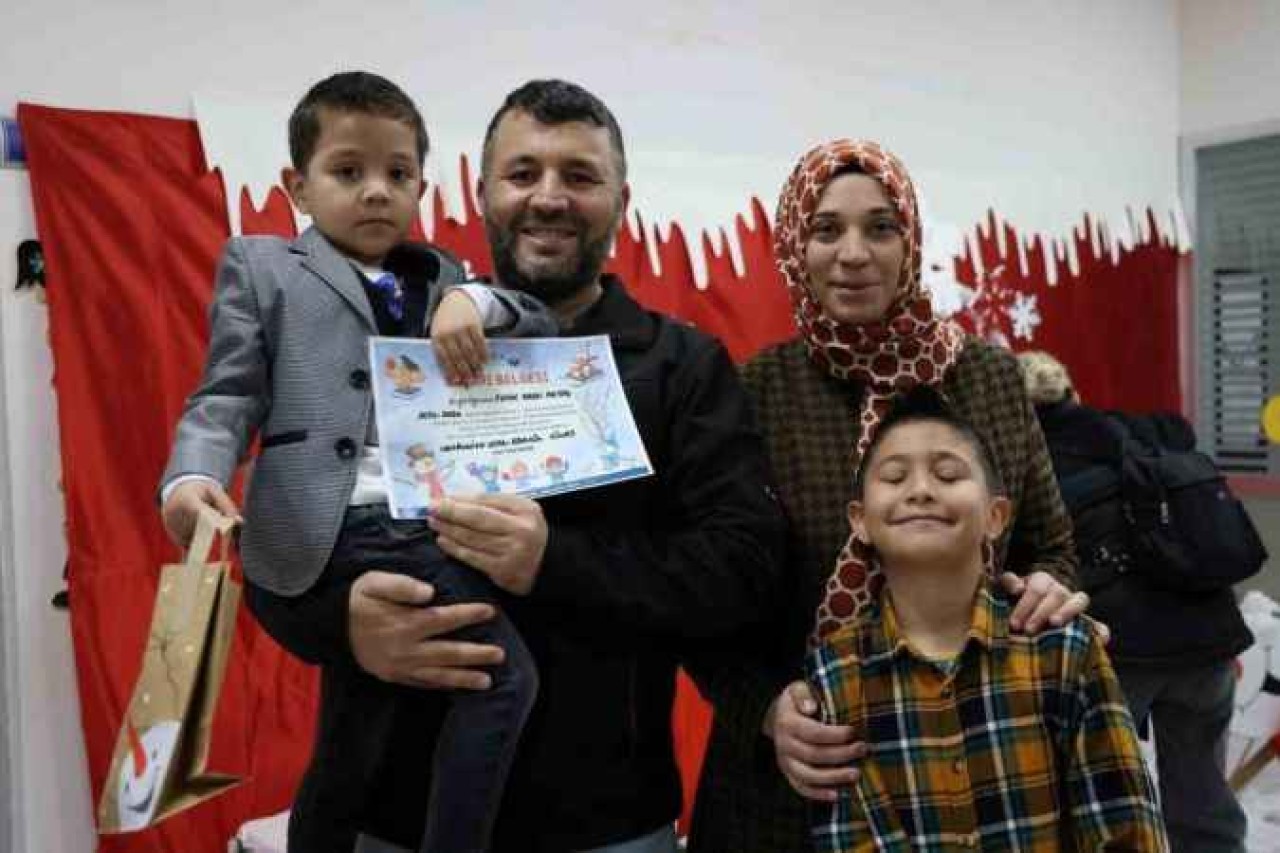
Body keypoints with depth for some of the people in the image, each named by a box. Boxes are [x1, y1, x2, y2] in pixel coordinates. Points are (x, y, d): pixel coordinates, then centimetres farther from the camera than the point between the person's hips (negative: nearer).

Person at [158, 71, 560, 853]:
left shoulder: (440, 276, 23)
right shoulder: (262, 267, 14)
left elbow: (546, 329, 17)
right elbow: (229, 397, 5)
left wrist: (474, 302, -4)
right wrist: (194, 475, -16)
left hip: (436, 530, 5)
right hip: (338, 534, -4)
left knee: (354, 751, 14)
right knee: (506, 675, -18)